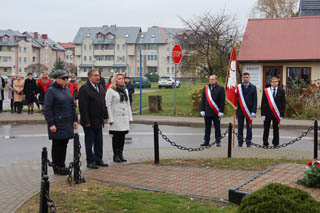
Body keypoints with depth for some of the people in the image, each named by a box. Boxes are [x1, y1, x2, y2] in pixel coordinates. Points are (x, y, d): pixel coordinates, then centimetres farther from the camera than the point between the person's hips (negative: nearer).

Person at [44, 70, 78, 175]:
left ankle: (62, 165, 20)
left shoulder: (67, 90, 14)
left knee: (64, 144, 11)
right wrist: (51, 124, -17)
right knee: (57, 145, -1)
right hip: (57, 124, -7)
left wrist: (75, 119, 14)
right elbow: (47, 109, -13)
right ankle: (57, 168, 7)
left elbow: (72, 106, 19)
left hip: (67, 124, 7)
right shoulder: (51, 91, -9)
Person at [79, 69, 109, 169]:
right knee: (89, 142, 3)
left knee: (99, 142, 13)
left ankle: (98, 159, 24)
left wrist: (105, 116, 11)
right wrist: (86, 121, -19)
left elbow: (103, 103, 18)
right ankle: (90, 161, 10)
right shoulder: (84, 89, -15)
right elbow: (83, 107, -18)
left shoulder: (101, 87, 11)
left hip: (99, 121, 7)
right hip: (90, 122, -7)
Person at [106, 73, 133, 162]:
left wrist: (130, 117, 13)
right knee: (116, 137, -3)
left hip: (124, 118, 6)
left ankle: (121, 154, 14)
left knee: (122, 137, 6)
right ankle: (116, 155, 5)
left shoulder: (125, 90, 15)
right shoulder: (111, 91, -6)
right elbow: (108, 105, -9)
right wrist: (110, 119, -14)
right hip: (116, 118, -6)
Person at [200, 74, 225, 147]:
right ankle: (206, 141, 15)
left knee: (217, 128, 5)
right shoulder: (205, 88, 9)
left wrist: (221, 112, -10)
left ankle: (218, 142, 11)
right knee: (207, 128, 9)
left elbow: (222, 101, -5)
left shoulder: (220, 89, -1)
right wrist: (202, 110, 3)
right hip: (207, 113, 3)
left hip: (216, 113, -3)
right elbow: (202, 100, 10)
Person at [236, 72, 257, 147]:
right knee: (240, 127, 4)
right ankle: (240, 143, 10)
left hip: (249, 111, 0)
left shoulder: (253, 87, 4)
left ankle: (248, 143, 9)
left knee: (249, 127, 3)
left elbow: (255, 100, 1)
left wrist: (253, 111, -7)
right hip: (240, 110, 0)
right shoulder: (238, 87, 3)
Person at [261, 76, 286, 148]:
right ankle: (265, 144, 9)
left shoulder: (281, 91, 3)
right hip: (267, 113, 0)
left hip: (276, 113, 0)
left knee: (276, 129, 7)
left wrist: (281, 114, -6)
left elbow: (283, 103, 2)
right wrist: (263, 114, -4)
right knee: (266, 129, 1)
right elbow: (263, 103, 2)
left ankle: (276, 143, 18)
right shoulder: (266, 90, 4)